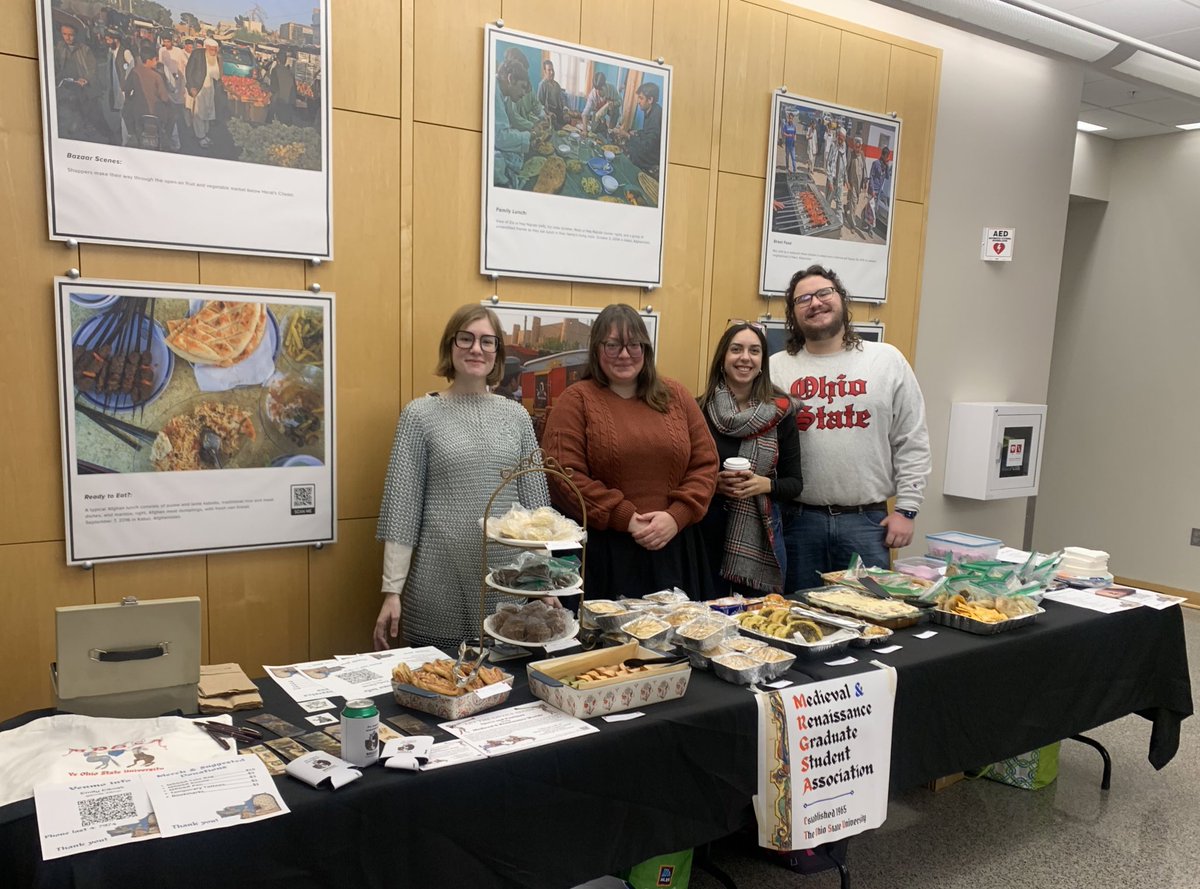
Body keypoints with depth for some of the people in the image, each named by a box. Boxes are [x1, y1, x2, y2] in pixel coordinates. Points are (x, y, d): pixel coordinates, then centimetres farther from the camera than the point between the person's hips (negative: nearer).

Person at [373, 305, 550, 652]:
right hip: (441, 585, -3)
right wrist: (392, 590, -9)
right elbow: (402, 507, -5)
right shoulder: (420, 414, -2)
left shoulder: (517, 415, 7)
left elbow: (535, 500, 9)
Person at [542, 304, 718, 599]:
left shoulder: (675, 396, 11)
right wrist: (625, 519, -13)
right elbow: (564, 475, -10)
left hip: (673, 550, 3)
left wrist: (677, 516, -7)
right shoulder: (575, 400, 0)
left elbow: (705, 464, 8)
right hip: (602, 552, -3)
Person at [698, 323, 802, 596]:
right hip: (707, 534, -1)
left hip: (761, 539, 1)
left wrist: (765, 484, -14)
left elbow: (795, 483, 4)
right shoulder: (699, 410, -3)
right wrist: (712, 481, -16)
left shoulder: (780, 412, 1)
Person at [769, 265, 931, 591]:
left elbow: (912, 443, 5)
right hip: (798, 520, 0)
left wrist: (906, 509, 0)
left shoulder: (887, 359, 5)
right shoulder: (777, 368, 3)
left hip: (867, 521, 0)